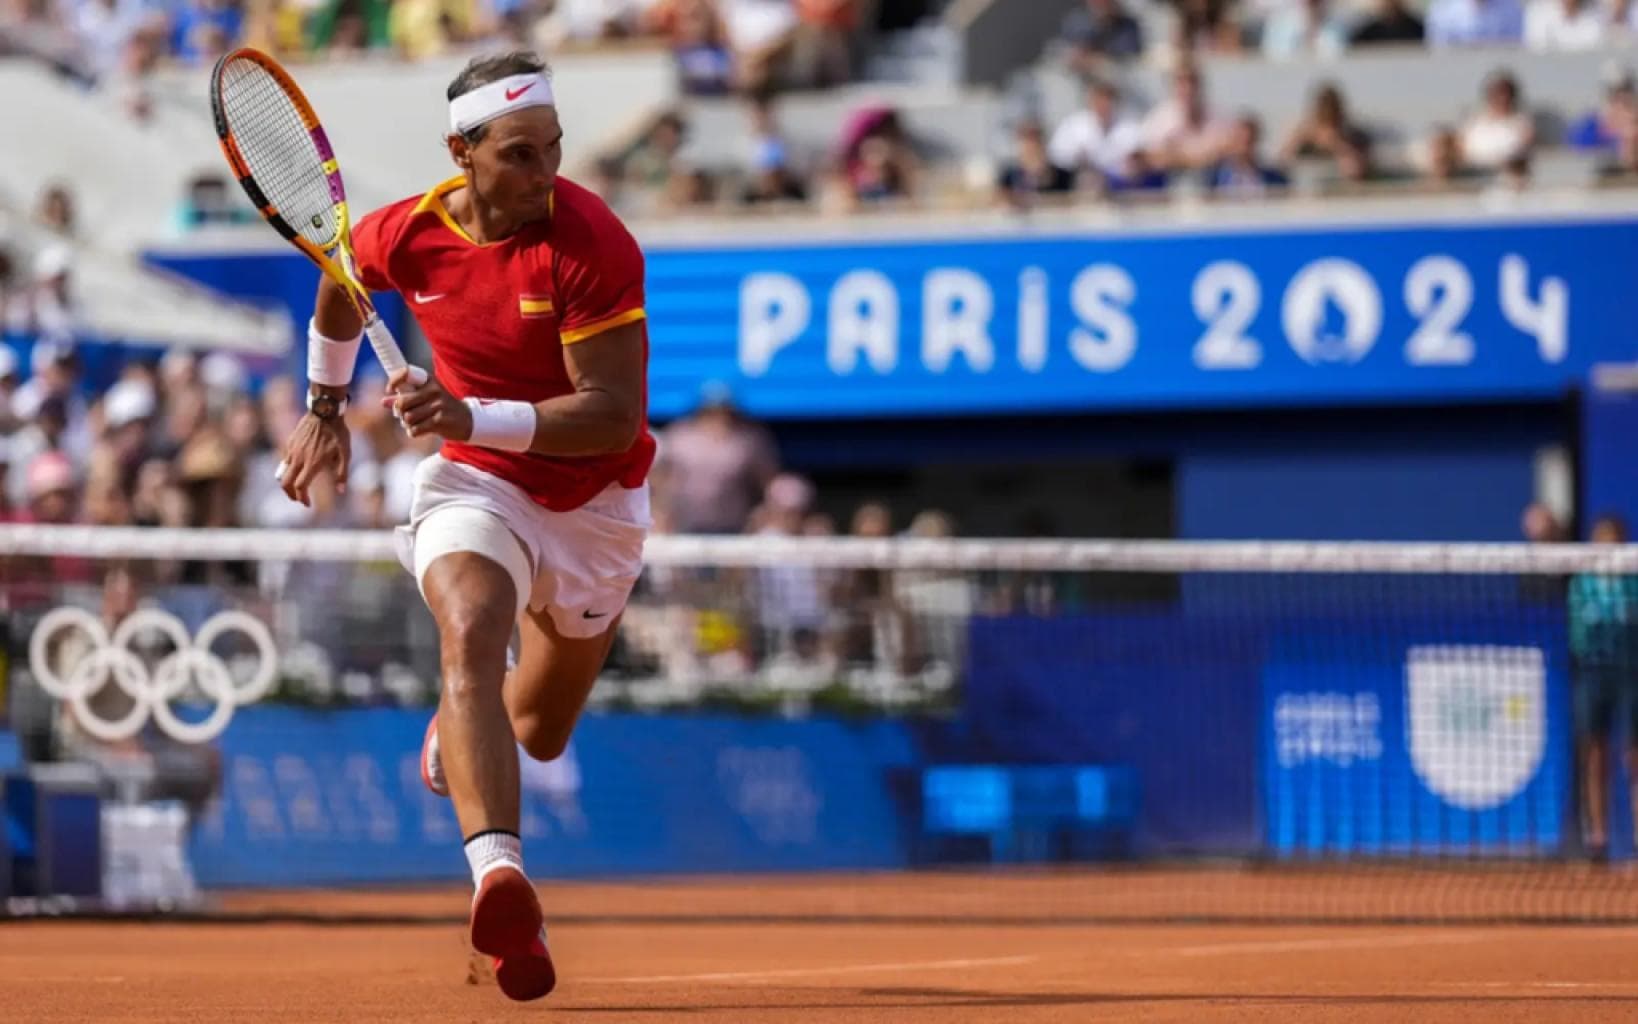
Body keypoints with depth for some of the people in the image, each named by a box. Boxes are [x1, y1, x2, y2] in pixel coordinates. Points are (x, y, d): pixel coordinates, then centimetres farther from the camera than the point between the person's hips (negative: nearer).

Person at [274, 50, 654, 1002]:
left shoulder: (593, 243, -25)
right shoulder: (404, 235, -12)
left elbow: (614, 416, -29)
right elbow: (340, 282, 15)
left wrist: (474, 417, -40)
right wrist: (326, 404, 19)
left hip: (595, 504, 0)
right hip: (475, 485, 0)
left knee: (540, 732, 18)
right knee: (471, 634, -33)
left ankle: (454, 735, 58)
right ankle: (499, 872, -52)